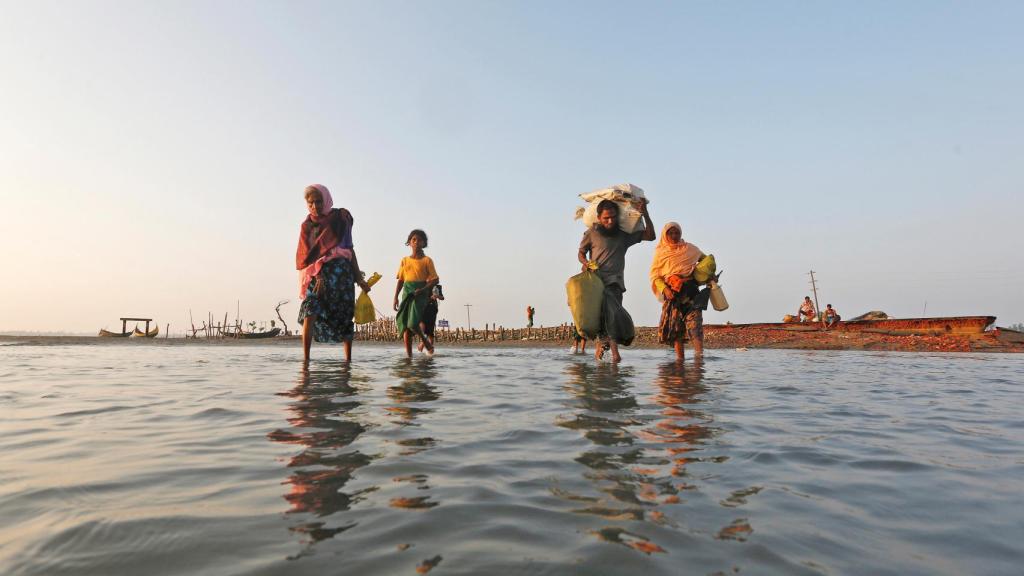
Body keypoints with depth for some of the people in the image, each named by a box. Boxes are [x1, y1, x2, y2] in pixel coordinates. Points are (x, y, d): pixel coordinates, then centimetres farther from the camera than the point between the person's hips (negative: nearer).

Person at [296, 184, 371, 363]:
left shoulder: (340, 218, 8)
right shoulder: (307, 225, 12)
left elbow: (349, 248, 10)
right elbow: (306, 254, 2)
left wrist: (358, 278, 6)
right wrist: (317, 275, -16)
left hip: (340, 270, -1)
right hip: (316, 273, 1)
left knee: (344, 317, 0)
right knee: (309, 311, -16)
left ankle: (348, 358, 7)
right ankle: (305, 358, -16)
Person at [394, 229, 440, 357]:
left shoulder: (427, 260, 3)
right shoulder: (405, 260, 14)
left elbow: (435, 280, -1)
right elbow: (400, 280, 14)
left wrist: (423, 289, -15)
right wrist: (396, 297, 6)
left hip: (420, 293, -4)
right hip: (407, 293, 4)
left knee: (413, 323, -19)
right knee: (405, 324, -1)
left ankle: (425, 340, 9)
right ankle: (409, 355, 4)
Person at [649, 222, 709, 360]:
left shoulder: (690, 248, 14)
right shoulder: (660, 252, 11)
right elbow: (654, 275, 4)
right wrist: (664, 289, -11)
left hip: (691, 290, 0)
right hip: (672, 293, 1)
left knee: (694, 322, -15)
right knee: (675, 325, -2)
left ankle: (699, 355, -24)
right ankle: (679, 357, 1)